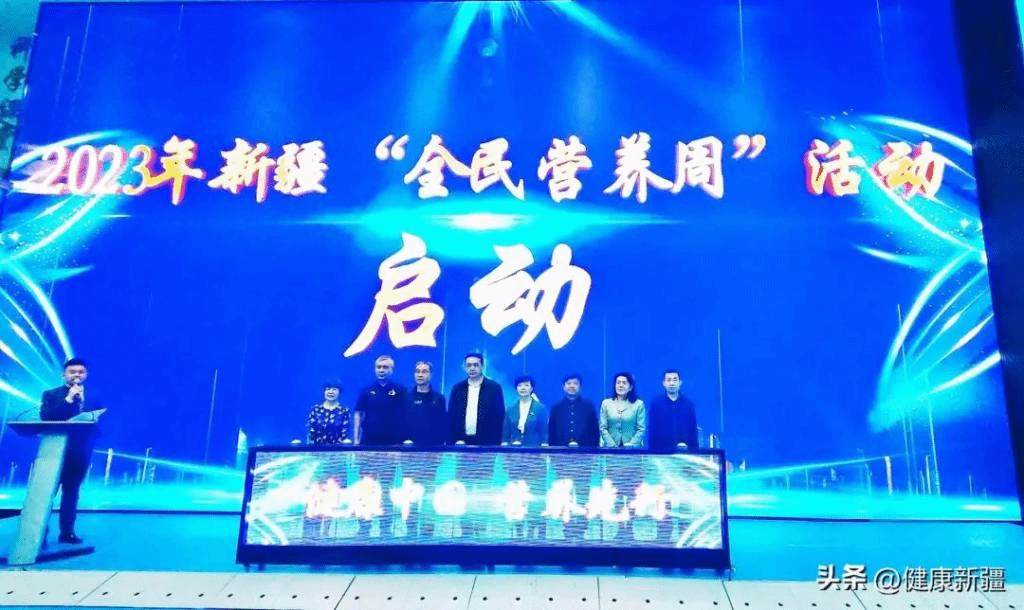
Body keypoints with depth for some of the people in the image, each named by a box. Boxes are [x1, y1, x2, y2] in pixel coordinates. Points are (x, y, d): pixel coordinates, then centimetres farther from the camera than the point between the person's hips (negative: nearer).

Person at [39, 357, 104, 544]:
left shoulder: (94, 398, 10)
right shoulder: (51, 394, 4)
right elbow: (45, 418, -13)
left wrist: (94, 422, -17)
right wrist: (68, 400, -17)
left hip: (80, 452, 3)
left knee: (71, 491, 10)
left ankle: (67, 532, 14)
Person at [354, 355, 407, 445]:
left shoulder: (400, 390, 3)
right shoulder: (367, 390, 8)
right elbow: (358, 414, 10)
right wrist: (356, 440, 6)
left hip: (392, 441, -1)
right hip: (368, 440, 1)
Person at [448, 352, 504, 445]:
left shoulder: (495, 388, 4)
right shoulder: (457, 389, 11)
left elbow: (499, 417, 1)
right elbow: (451, 417, 8)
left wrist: (495, 443, -8)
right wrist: (456, 440, -3)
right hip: (461, 443, 2)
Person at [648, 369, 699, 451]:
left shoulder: (688, 403, 9)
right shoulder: (656, 403, 6)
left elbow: (693, 429, 9)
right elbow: (652, 430, 5)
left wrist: (694, 451, 1)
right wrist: (653, 450, -3)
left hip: (684, 450, 1)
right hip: (662, 450, -1)